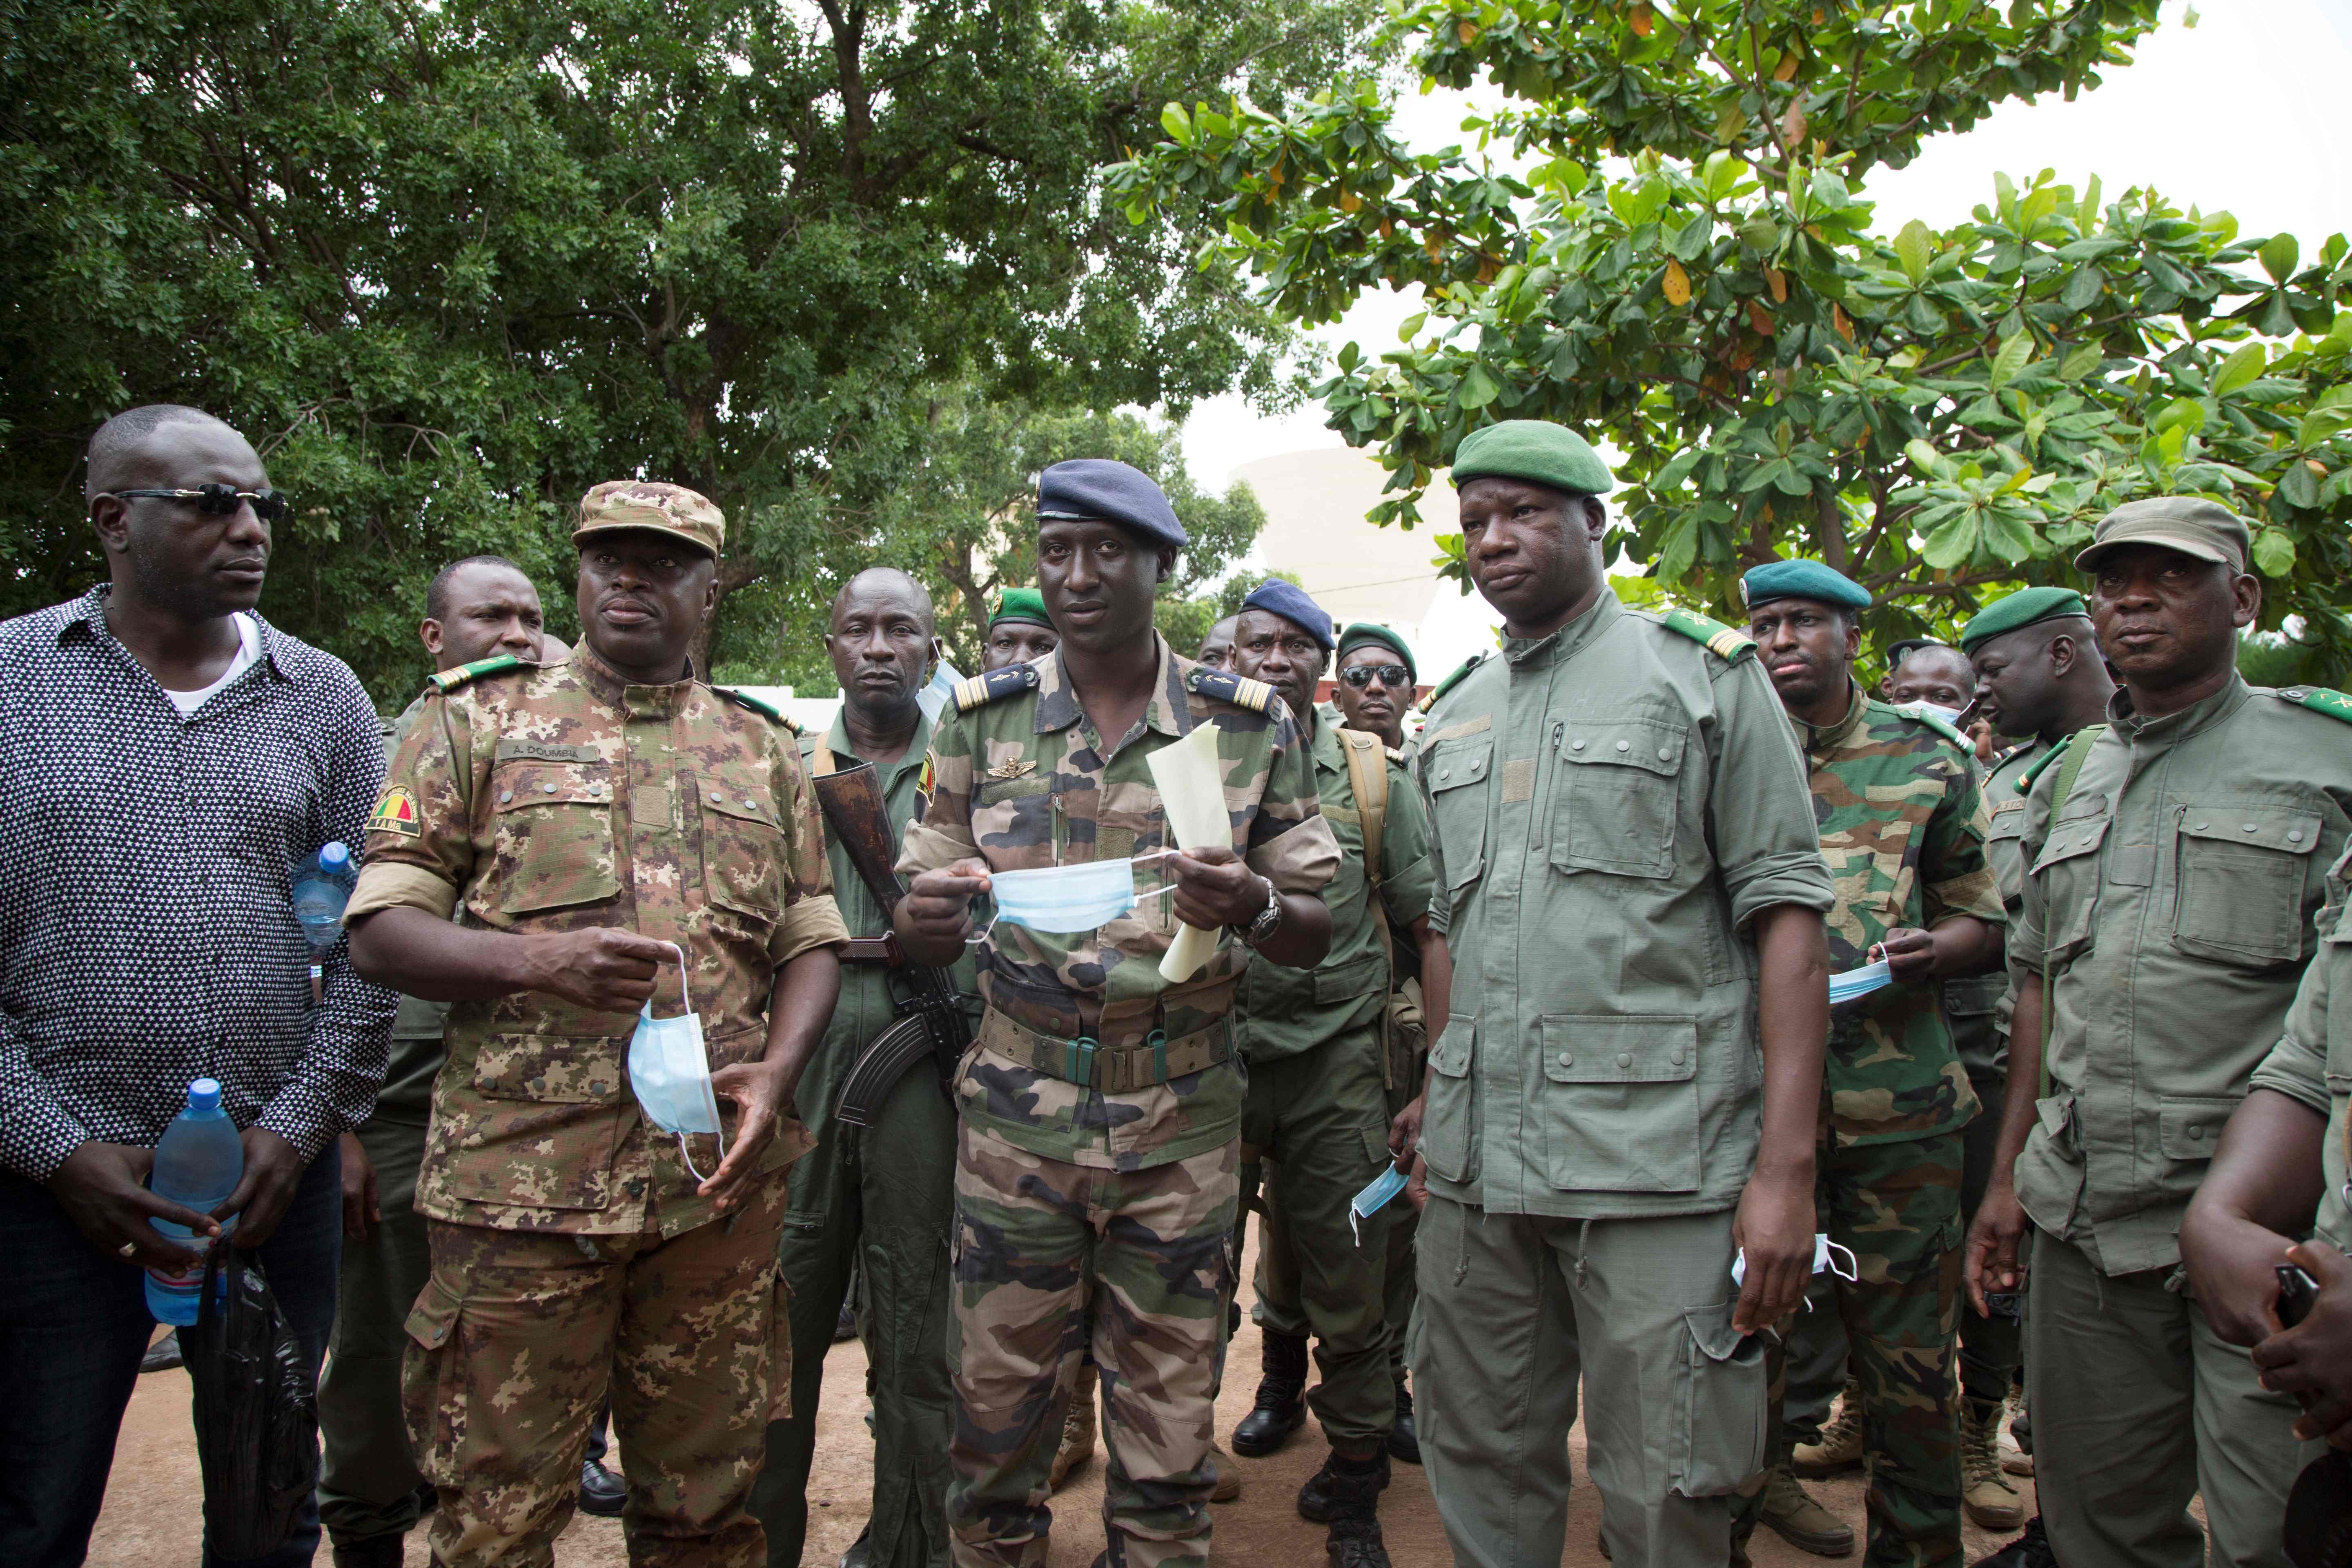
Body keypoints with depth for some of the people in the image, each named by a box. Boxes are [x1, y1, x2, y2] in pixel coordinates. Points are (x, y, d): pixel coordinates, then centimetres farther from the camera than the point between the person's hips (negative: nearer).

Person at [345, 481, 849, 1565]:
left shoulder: (763, 749, 13)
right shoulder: (476, 721, 6)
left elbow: (811, 944, 13)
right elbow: (378, 931, 1)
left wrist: (774, 1074, -6)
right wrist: (531, 961, -18)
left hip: (719, 1179, 2)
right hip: (519, 1180, -2)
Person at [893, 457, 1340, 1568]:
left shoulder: (1249, 724, 2)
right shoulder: (983, 717, 4)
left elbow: (1314, 935, 3)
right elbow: (919, 934, 7)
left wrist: (1248, 907, -20)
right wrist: (932, 911, -17)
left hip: (1182, 1118, 0)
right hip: (1017, 1111, 1)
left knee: (1167, 1445, 9)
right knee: (996, 1419, 9)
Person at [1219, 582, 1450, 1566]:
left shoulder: (1373, 773, 2)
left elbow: (1431, 930, 2)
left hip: (1337, 1061, -1)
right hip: (1213, 1053, 1)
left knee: (1348, 1289, 5)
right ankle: (1281, 1374, 37)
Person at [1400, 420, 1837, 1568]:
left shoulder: (1704, 674, 0)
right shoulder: (1455, 717, 16)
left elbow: (1787, 917, -6)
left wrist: (1785, 1167, -13)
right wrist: (1437, 1092, 13)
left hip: (1656, 1158, -5)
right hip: (1477, 1160, 5)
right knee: (1481, 1470, 13)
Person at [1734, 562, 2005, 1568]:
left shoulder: (1930, 758, 7)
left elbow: (1985, 923, 10)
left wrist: (1934, 949, -11)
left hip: (1898, 1101, 0)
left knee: (1908, 1349, 3)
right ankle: (1749, 1485, 31)